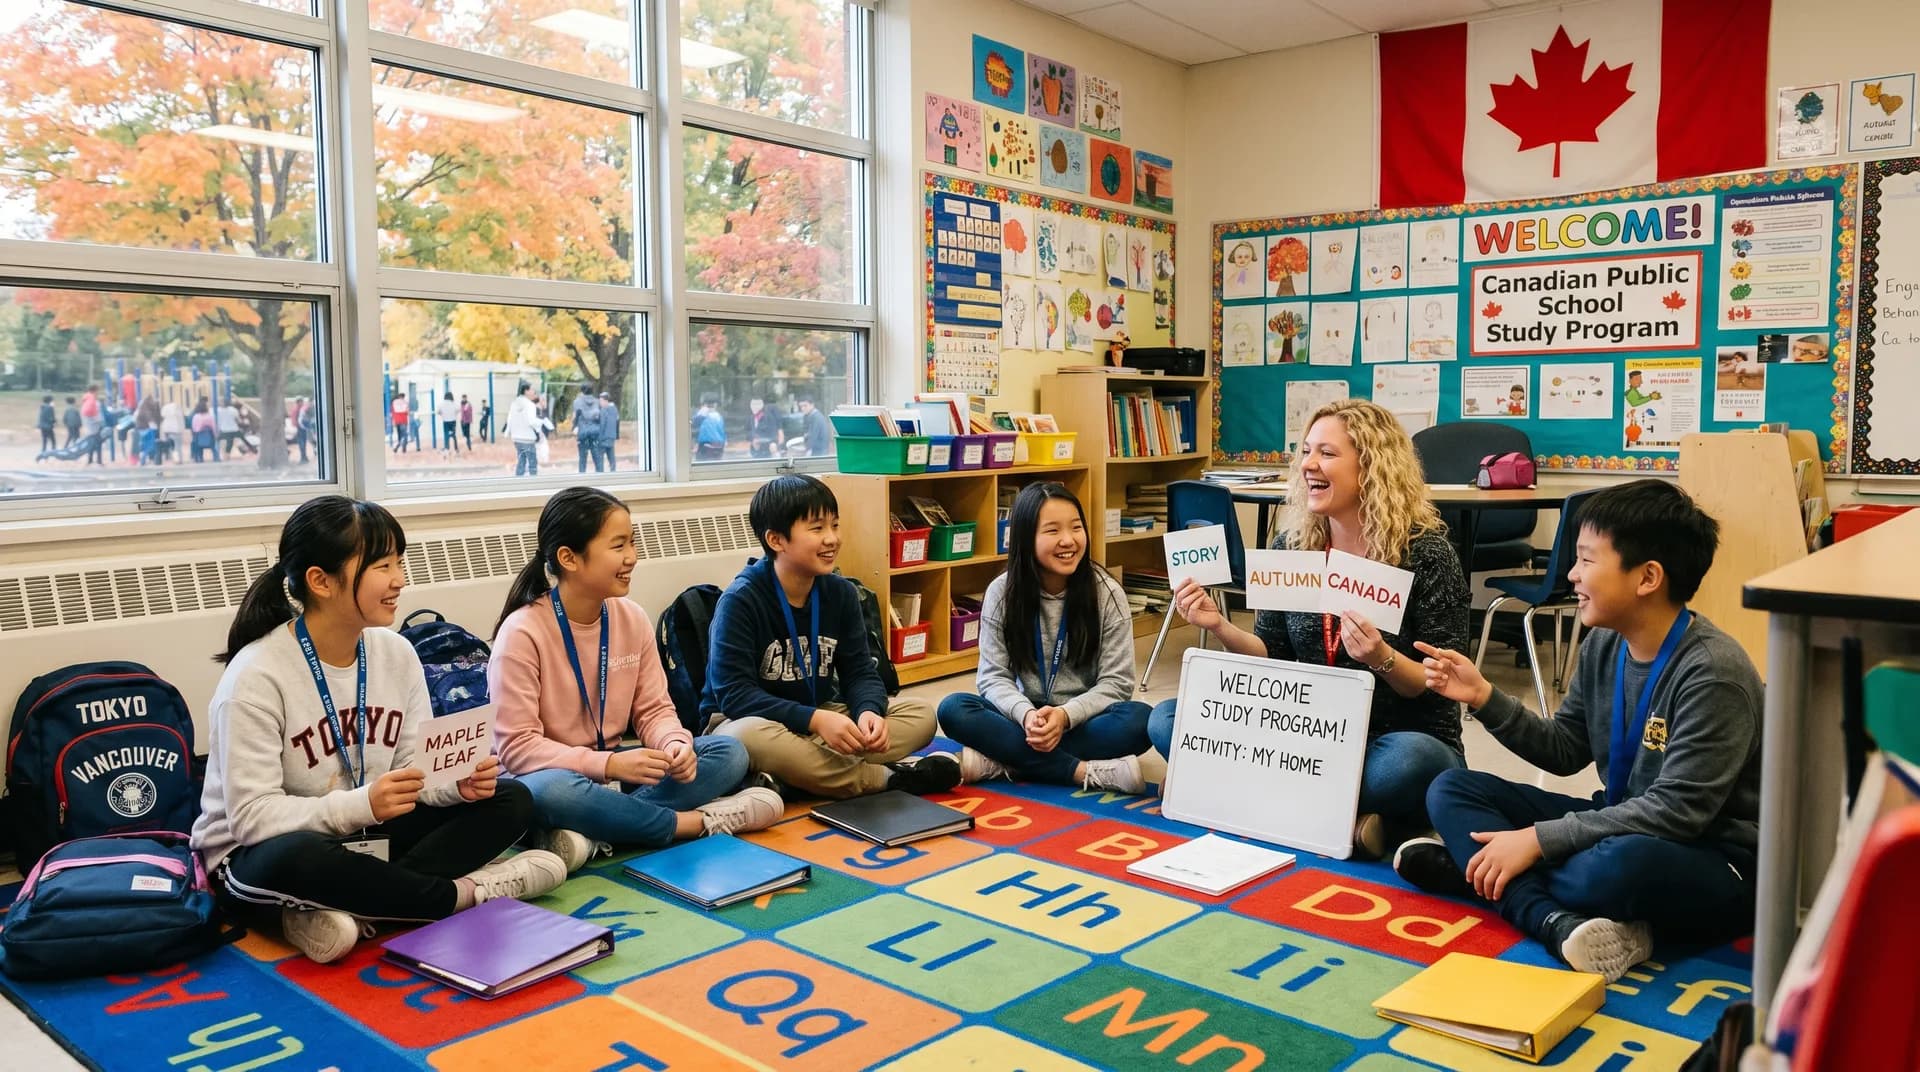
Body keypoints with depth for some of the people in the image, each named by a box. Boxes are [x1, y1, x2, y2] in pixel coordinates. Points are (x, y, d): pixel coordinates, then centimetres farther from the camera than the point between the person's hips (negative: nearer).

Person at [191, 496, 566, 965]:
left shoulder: (396, 652, -3)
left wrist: (457, 784, -22)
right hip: (263, 855, -6)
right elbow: (253, 816, -24)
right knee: (296, 859, -41)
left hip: (365, 836, 6)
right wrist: (360, 804, -37)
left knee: (509, 800, -9)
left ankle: (343, 908, -22)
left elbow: (415, 770, 0)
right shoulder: (257, 676, -21)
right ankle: (466, 892, -19)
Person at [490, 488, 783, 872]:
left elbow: (654, 709, 3)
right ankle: (693, 822, -21)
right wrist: (607, 764, -29)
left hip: (618, 766, 6)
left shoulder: (632, 618, -1)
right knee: (549, 792, -40)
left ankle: (594, 833, -26)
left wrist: (676, 745, -20)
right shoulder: (522, 632, -17)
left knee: (729, 753, -12)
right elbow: (516, 745, -19)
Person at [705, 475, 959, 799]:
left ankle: (782, 780, -26)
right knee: (749, 737, -41)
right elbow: (733, 693, -23)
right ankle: (888, 777, -25)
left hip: (820, 718, 6)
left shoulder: (840, 593, 0)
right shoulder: (740, 600, -17)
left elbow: (860, 671, -1)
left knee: (920, 714, -10)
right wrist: (815, 719, -34)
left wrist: (868, 711, -25)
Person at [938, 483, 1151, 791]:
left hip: (1084, 720, -1)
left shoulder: (1106, 593, -8)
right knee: (953, 709, -25)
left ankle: (1000, 762, -29)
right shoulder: (1001, 592, -5)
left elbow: (1116, 682, -9)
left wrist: (1066, 716, -27)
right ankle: (1087, 771, -31)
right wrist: (1026, 714, -28)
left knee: (1139, 720, -32)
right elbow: (993, 676, -7)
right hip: (1025, 717, 1)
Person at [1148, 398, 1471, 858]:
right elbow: (1274, 656, 6)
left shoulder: (1425, 551, -11)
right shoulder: (1292, 543, 1)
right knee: (1168, 719, -11)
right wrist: (1219, 627, -12)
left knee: (1410, 761, -41)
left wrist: (1383, 660, -30)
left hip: (1404, 738, -5)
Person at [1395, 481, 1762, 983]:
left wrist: (1538, 839, -25)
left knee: (1624, 863, -42)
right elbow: (1564, 751, 10)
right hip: (1620, 825, 8)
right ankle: (1560, 922, -24)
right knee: (1451, 789, -1)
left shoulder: (1712, 673, -23)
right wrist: (1483, 697, -5)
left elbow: (1676, 810, -26)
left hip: (1710, 862, -8)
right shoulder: (1604, 645, 0)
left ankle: (1470, 866, -14)